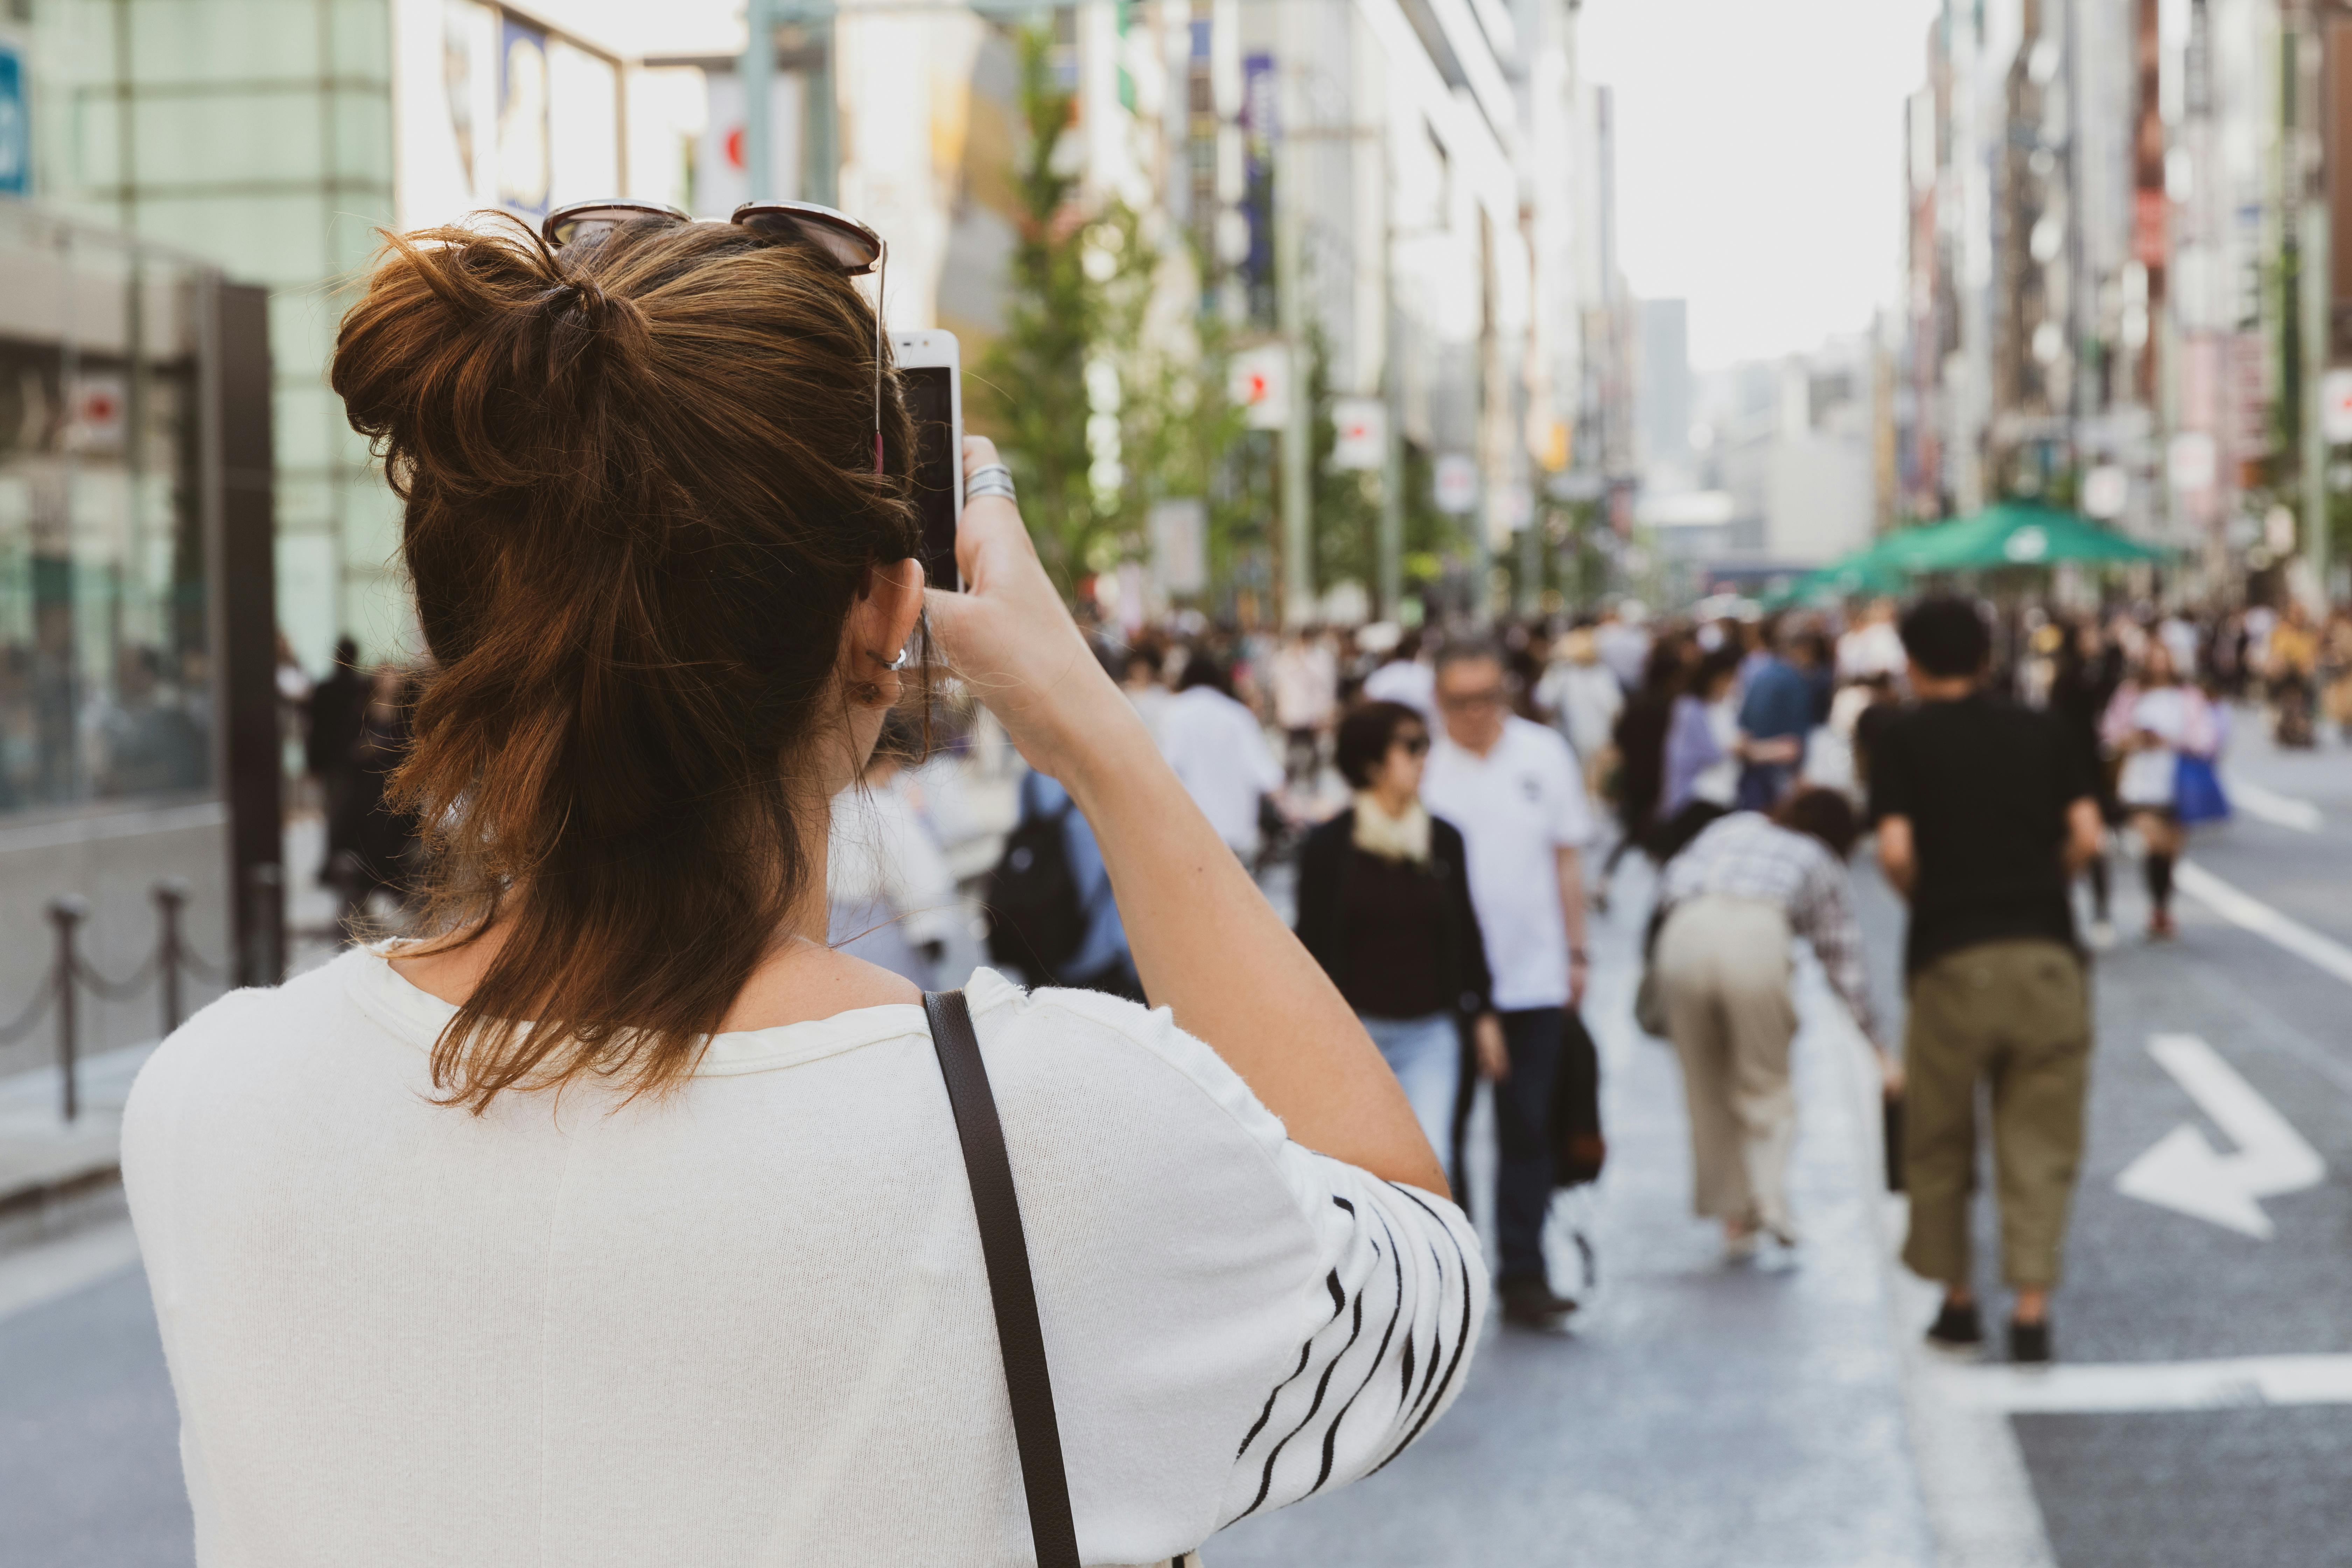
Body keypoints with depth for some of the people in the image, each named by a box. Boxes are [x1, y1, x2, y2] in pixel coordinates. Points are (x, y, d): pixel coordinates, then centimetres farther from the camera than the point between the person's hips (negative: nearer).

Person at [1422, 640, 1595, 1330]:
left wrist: (1576, 954, 9)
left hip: (1532, 978, 2)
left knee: (1527, 1131, 5)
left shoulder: (1544, 755, 4)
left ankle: (1524, 1275, 11)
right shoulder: (1422, 764, -5)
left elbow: (1566, 860, 10)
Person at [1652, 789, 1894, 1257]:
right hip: (1756, 937, -2)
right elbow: (1845, 966, 30)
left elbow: (1672, 883, 23)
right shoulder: (1820, 863, 29)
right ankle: (1769, 1198, -5)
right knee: (1765, 1083, 14)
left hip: (1684, 935, 2)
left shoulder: (1731, 826, 35)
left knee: (1707, 1090, 15)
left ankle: (1733, 1222, 16)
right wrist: (1878, 1049, 38)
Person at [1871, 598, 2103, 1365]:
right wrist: (2037, 887, 14)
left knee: (1940, 1143, 14)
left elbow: (1896, 850, -9)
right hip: (2047, 951, 2)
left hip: (1952, 959, -2)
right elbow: (2086, 835, 0)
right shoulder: (2041, 731, 10)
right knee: (2040, 1144, 5)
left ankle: (1958, 1301, 21)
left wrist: (1925, 899, 10)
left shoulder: (1905, 739, 2)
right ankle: (2031, 1309, -2)